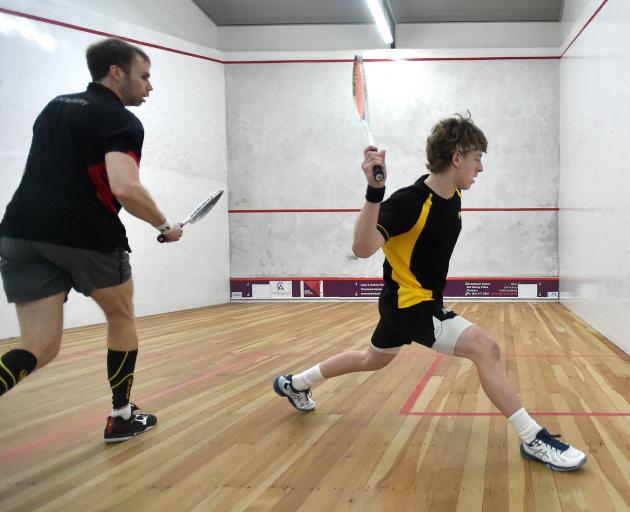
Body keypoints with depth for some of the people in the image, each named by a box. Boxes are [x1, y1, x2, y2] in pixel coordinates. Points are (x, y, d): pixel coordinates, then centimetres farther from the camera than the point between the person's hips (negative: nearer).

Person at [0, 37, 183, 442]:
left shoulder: (55, 107, 20)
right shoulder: (121, 121, -5)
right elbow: (125, 188, -21)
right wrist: (165, 226, -6)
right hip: (87, 237, -5)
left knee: (40, 348, 4)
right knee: (122, 318, 22)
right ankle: (122, 417, 29)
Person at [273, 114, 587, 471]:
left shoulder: (453, 195, -1)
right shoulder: (410, 201, -26)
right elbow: (363, 248, -40)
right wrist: (375, 191, -49)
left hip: (417, 301, 10)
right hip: (409, 303, -10)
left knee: (374, 360, 28)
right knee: (485, 347, -21)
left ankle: (294, 384, 47)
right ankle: (534, 439, -11)